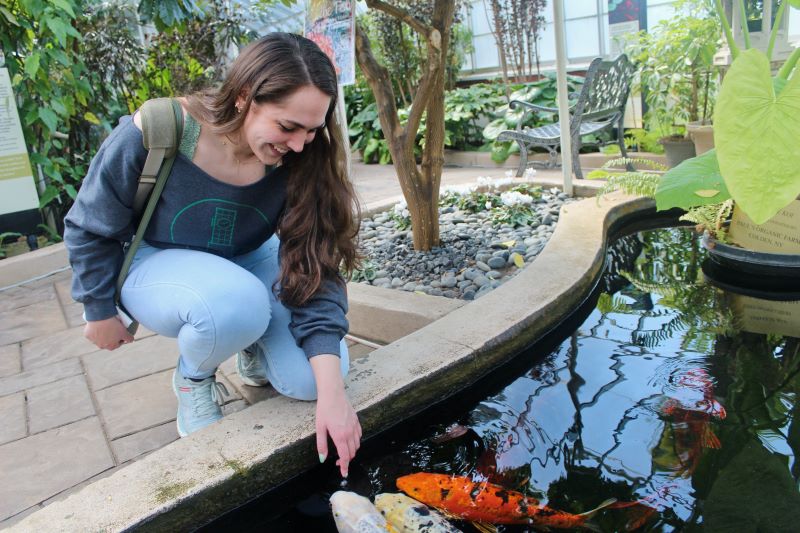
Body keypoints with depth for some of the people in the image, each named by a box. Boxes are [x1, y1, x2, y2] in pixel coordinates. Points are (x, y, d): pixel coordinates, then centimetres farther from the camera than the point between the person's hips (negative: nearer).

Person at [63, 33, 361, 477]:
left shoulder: (298, 163, -22)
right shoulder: (155, 134, -29)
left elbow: (317, 275, -25)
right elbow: (90, 230, -12)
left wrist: (331, 393, -33)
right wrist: (100, 313, 0)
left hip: (248, 263, 3)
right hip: (158, 263, -2)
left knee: (311, 378, -18)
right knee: (237, 306, -38)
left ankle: (254, 348, 17)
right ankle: (192, 378, -2)